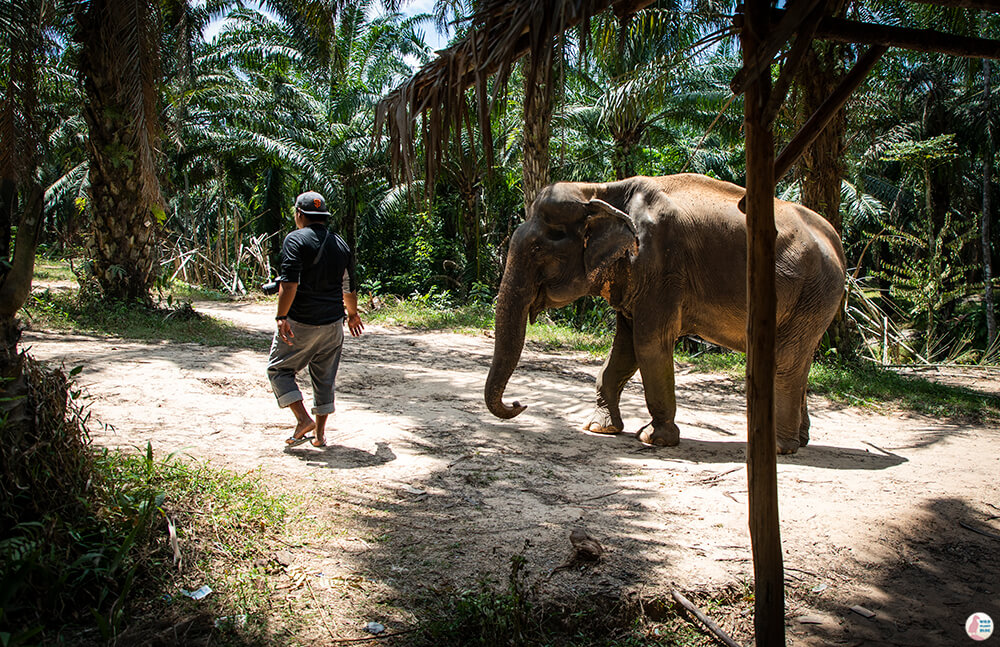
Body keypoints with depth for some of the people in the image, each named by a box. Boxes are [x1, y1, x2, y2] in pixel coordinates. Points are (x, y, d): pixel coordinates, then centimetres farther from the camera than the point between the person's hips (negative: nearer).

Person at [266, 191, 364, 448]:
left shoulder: (295, 239, -8)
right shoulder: (341, 245, 11)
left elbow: (289, 282, -20)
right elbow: (350, 287, 19)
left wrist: (281, 316, -20)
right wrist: (352, 314, 32)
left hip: (300, 322, -5)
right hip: (333, 324, 6)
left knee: (279, 369, 9)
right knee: (325, 377, 13)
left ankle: (303, 418, -3)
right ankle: (320, 433, 17)